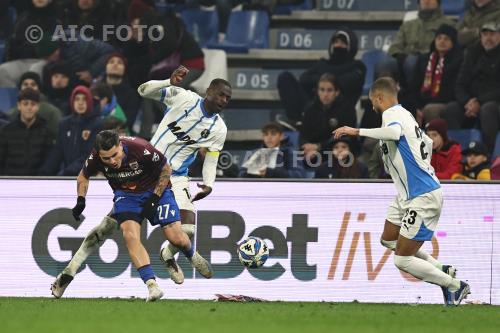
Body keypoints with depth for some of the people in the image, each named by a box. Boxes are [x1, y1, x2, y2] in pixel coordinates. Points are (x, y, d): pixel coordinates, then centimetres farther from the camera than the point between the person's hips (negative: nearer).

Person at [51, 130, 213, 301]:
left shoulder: (141, 149, -33)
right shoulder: (95, 158, -22)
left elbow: (166, 169, -14)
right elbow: (83, 176, 3)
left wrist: (154, 199, -16)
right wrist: (81, 200, -12)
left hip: (155, 189, -2)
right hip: (125, 194, 2)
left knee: (176, 237, -11)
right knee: (130, 235, -24)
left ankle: (193, 256, 26)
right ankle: (152, 285, -26)